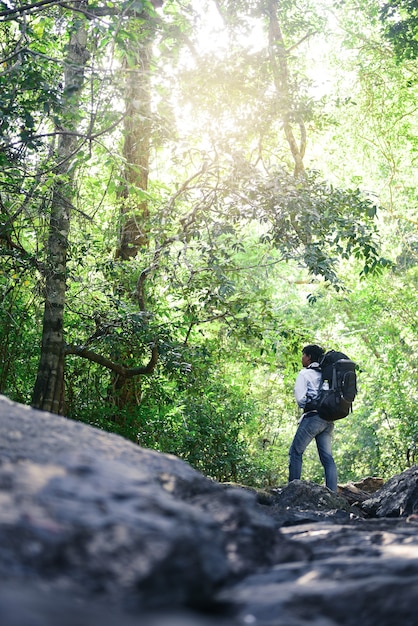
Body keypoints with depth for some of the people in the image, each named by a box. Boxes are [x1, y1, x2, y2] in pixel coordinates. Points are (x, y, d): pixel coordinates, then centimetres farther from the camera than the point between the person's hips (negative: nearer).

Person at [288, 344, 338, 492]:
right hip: (328, 419, 7)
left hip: (313, 417, -7)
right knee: (327, 456, 4)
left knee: (295, 452, 2)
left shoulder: (304, 373, -3)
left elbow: (300, 398, -10)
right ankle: (332, 492, -2)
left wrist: (304, 405, 9)